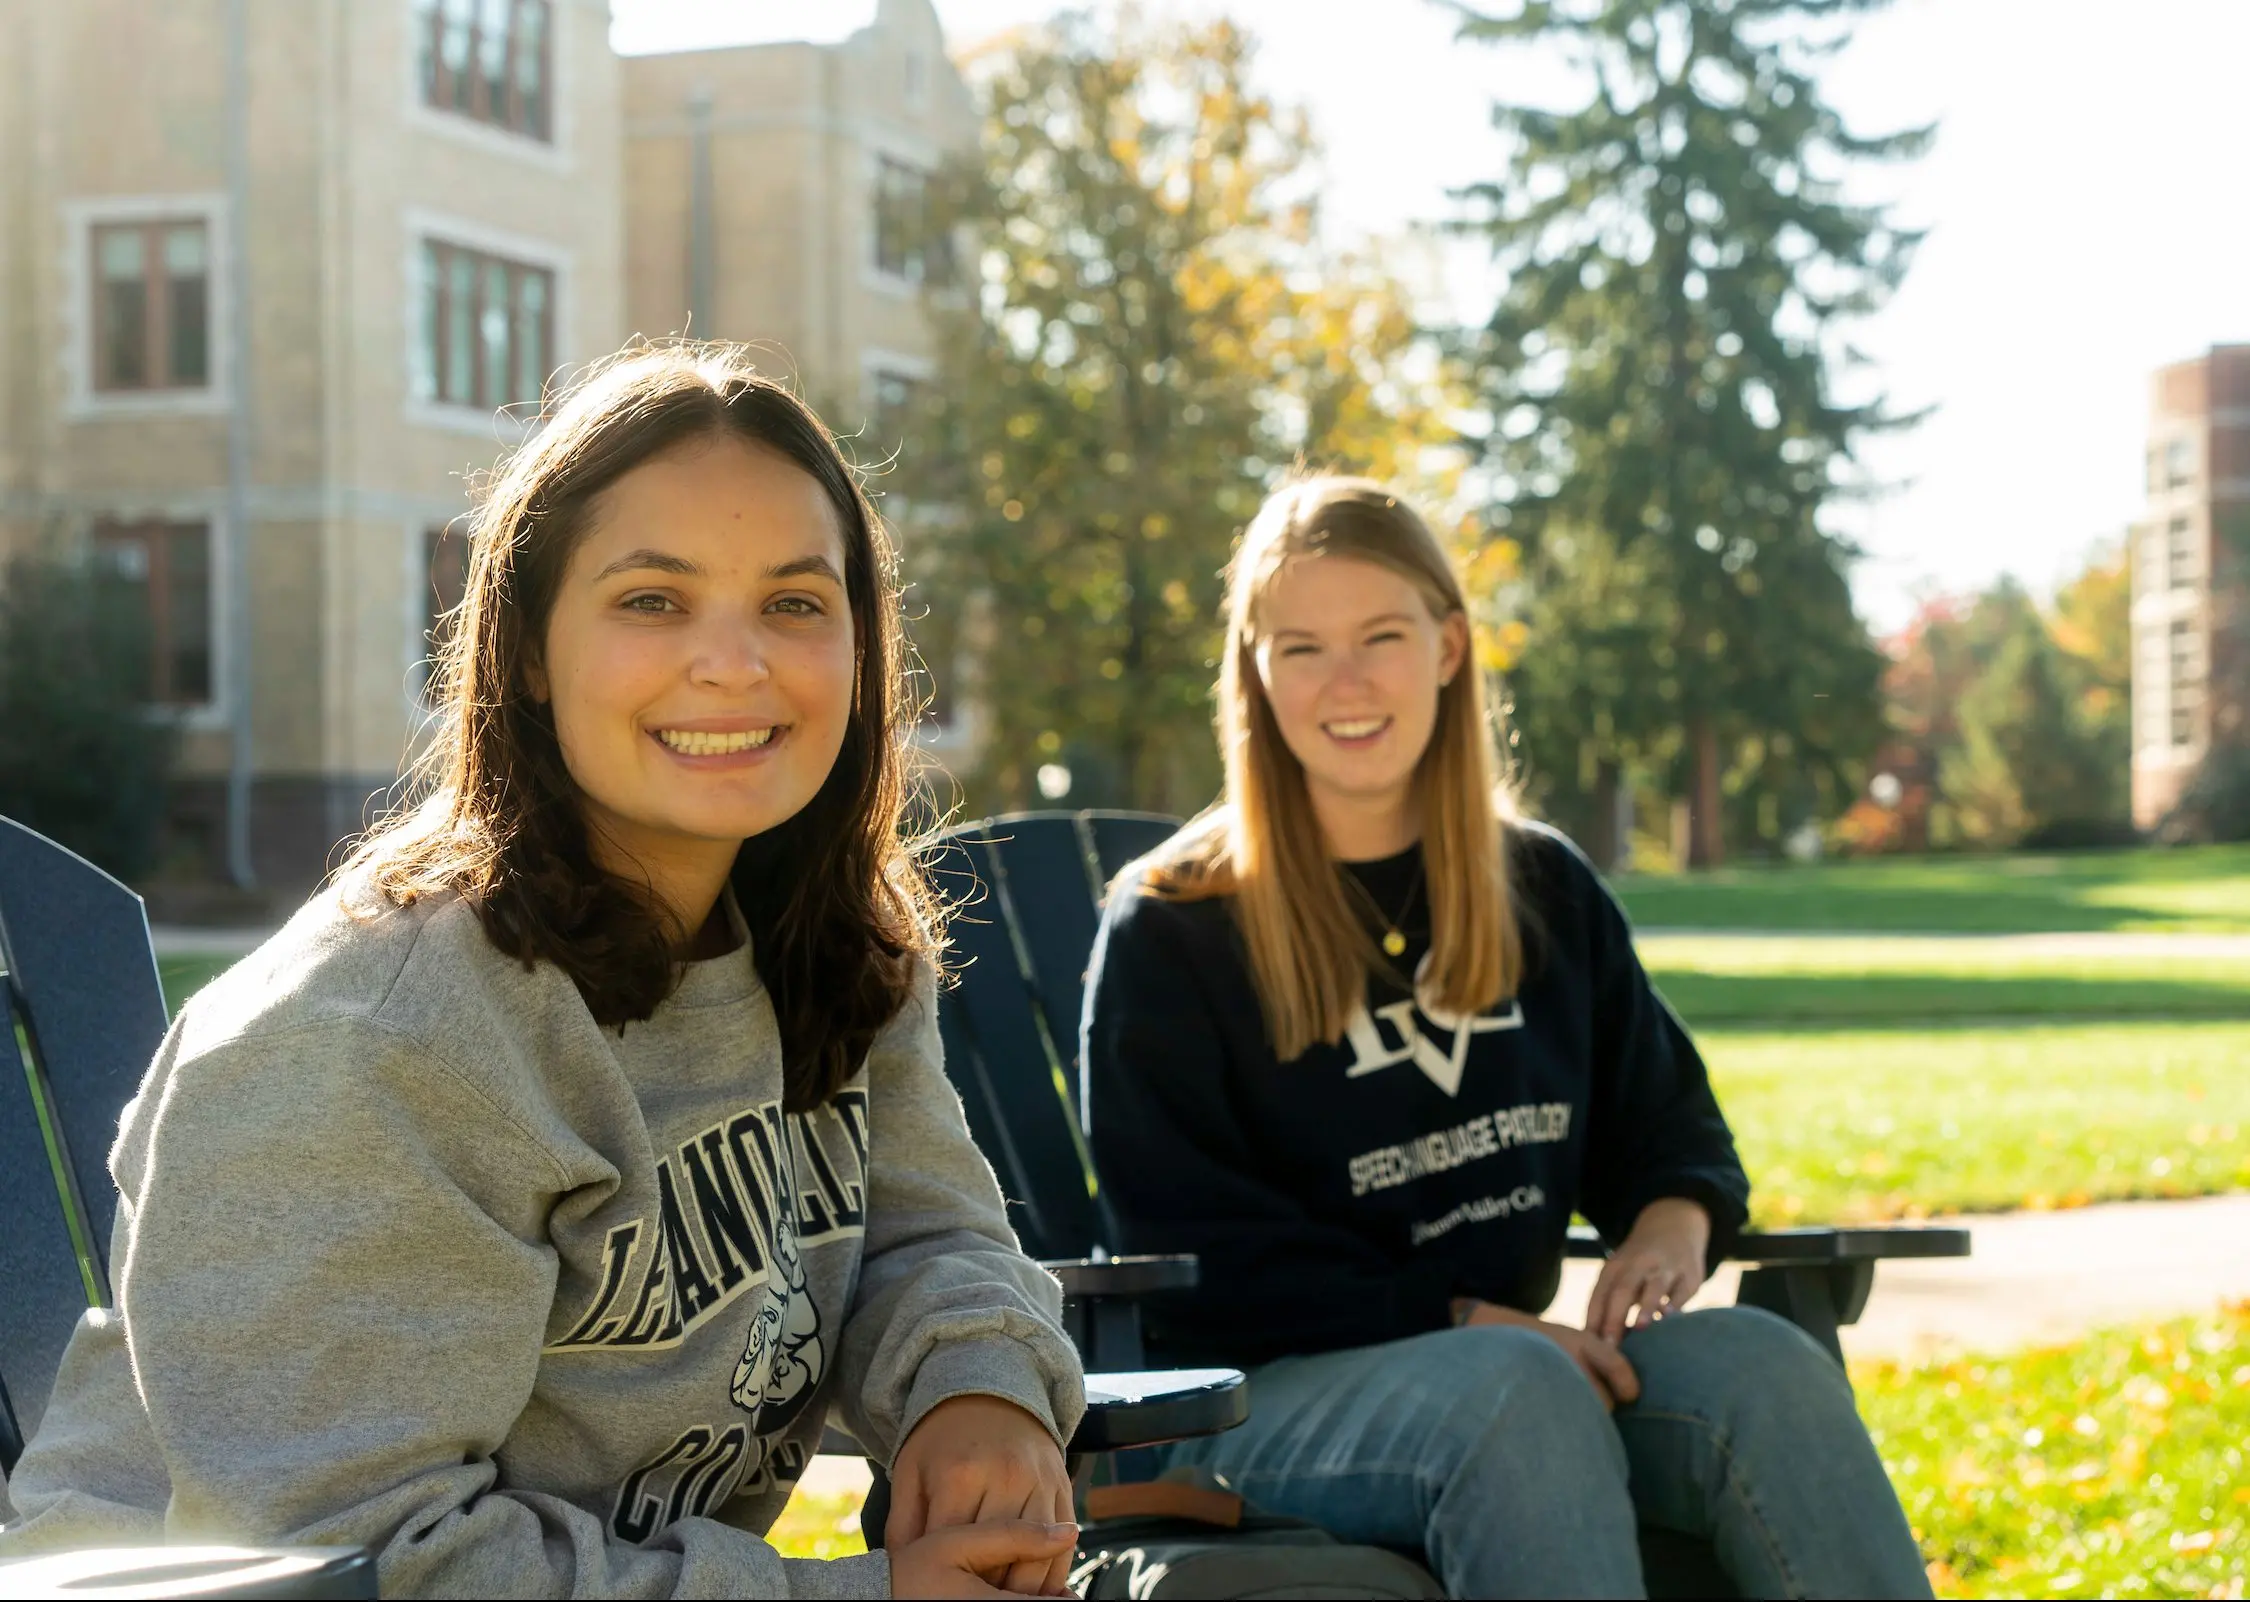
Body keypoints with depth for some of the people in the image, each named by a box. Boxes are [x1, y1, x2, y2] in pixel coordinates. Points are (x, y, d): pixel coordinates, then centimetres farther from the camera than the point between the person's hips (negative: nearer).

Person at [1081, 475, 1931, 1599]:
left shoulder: (1546, 892, 15)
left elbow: (1662, 1119, 22)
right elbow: (1199, 1258, -6)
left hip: (1525, 1348, 5)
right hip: (1270, 1390, -4)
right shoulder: (1167, 932, -1)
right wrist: (1452, 1318, -17)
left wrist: (1677, 1214, -3)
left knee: (1761, 1360, -27)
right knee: (1512, 1386, -38)